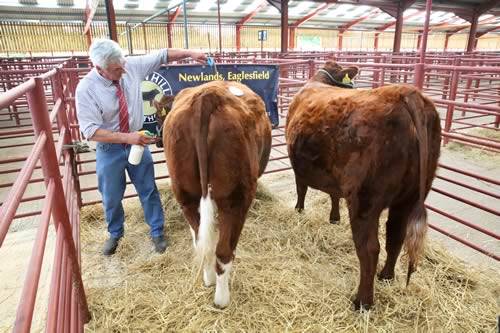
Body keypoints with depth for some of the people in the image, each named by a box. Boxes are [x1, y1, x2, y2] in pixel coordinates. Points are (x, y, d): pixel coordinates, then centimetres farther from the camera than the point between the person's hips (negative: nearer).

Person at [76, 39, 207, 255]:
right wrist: (126, 137, -32)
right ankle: (115, 233, 43)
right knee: (111, 197, 15)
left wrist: (189, 53, -11)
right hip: (109, 148, -2)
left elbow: (163, 55, -2)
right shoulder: (86, 89, -22)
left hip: (137, 141, 2)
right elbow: (90, 131, -25)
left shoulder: (132, 66, -14)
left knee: (148, 190, 13)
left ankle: (157, 231, 32)